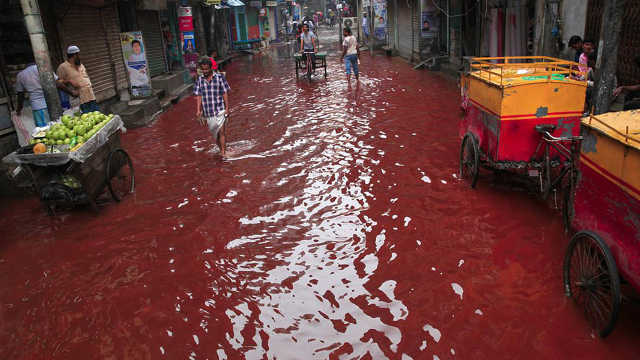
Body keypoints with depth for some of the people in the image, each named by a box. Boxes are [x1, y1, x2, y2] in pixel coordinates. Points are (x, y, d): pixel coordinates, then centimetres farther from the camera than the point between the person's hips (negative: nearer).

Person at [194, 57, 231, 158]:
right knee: (214, 133, 13)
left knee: (222, 131, -9)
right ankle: (221, 149, 29)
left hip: (220, 110, -3)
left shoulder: (219, 77, -4)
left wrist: (227, 108, -7)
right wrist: (198, 110, -4)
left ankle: (223, 153, -5)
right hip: (207, 111, 4)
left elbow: (225, 93, -3)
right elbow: (198, 96, 4)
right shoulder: (199, 80, 4)